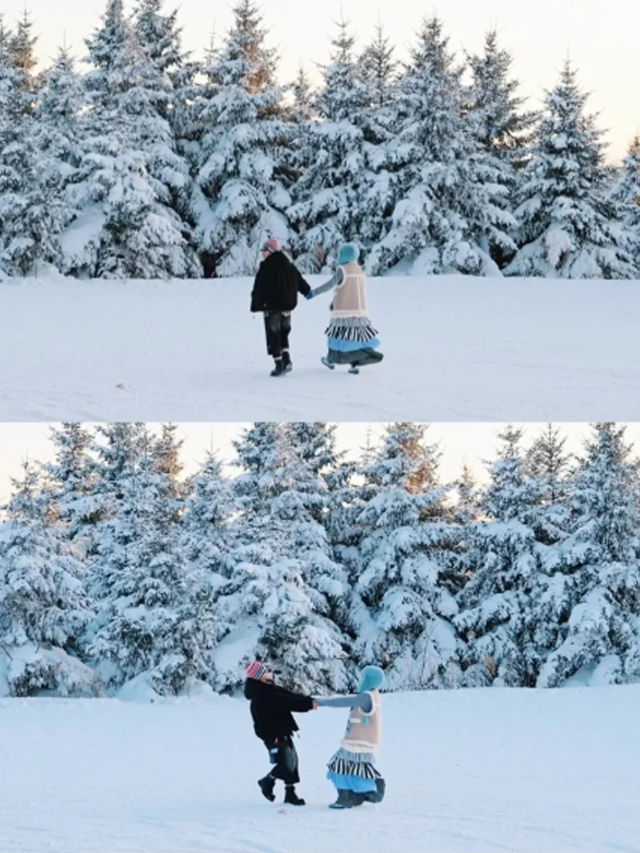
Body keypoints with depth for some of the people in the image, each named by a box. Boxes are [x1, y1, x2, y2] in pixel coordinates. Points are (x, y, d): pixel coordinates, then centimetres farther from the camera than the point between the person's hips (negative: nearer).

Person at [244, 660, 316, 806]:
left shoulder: (270, 689, 9)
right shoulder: (262, 696, -23)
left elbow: (289, 696, 4)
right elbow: (287, 702, -27)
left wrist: (308, 701, -9)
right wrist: (308, 703, -26)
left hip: (282, 732, 10)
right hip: (273, 735, -10)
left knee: (292, 760, 12)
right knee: (286, 764, -12)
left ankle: (290, 793, 19)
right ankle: (267, 782, 14)